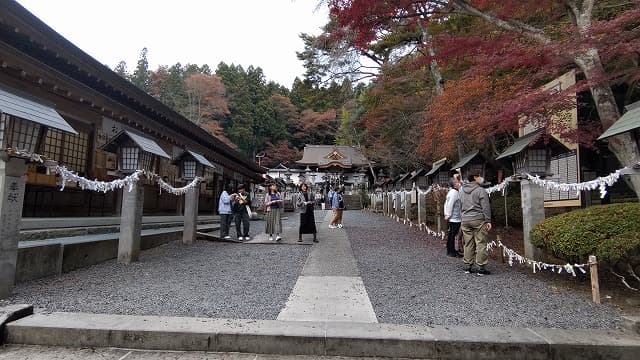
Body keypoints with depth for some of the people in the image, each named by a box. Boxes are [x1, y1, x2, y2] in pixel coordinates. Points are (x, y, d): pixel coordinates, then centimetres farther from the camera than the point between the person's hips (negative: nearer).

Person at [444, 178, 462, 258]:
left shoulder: (451, 191, 15)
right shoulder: (454, 192, -17)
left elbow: (447, 204, 19)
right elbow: (450, 204, -22)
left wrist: (446, 214, 18)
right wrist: (448, 215, -18)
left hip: (452, 218, 10)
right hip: (455, 218, -10)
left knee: (451, 235, 15)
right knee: (452, 235, -4)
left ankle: (449, 251, 24)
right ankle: (452, 252, 2)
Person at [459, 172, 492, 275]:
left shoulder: (462, 190, 12)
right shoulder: (480, 190, -7)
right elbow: (486, 207, -9)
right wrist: (488, 220, -6)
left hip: (465, 220, 6)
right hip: (479, 220, -6)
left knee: (468, 244, 10)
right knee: (481, 243, 0)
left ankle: (467, 266, 14)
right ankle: (481, 267, 2)